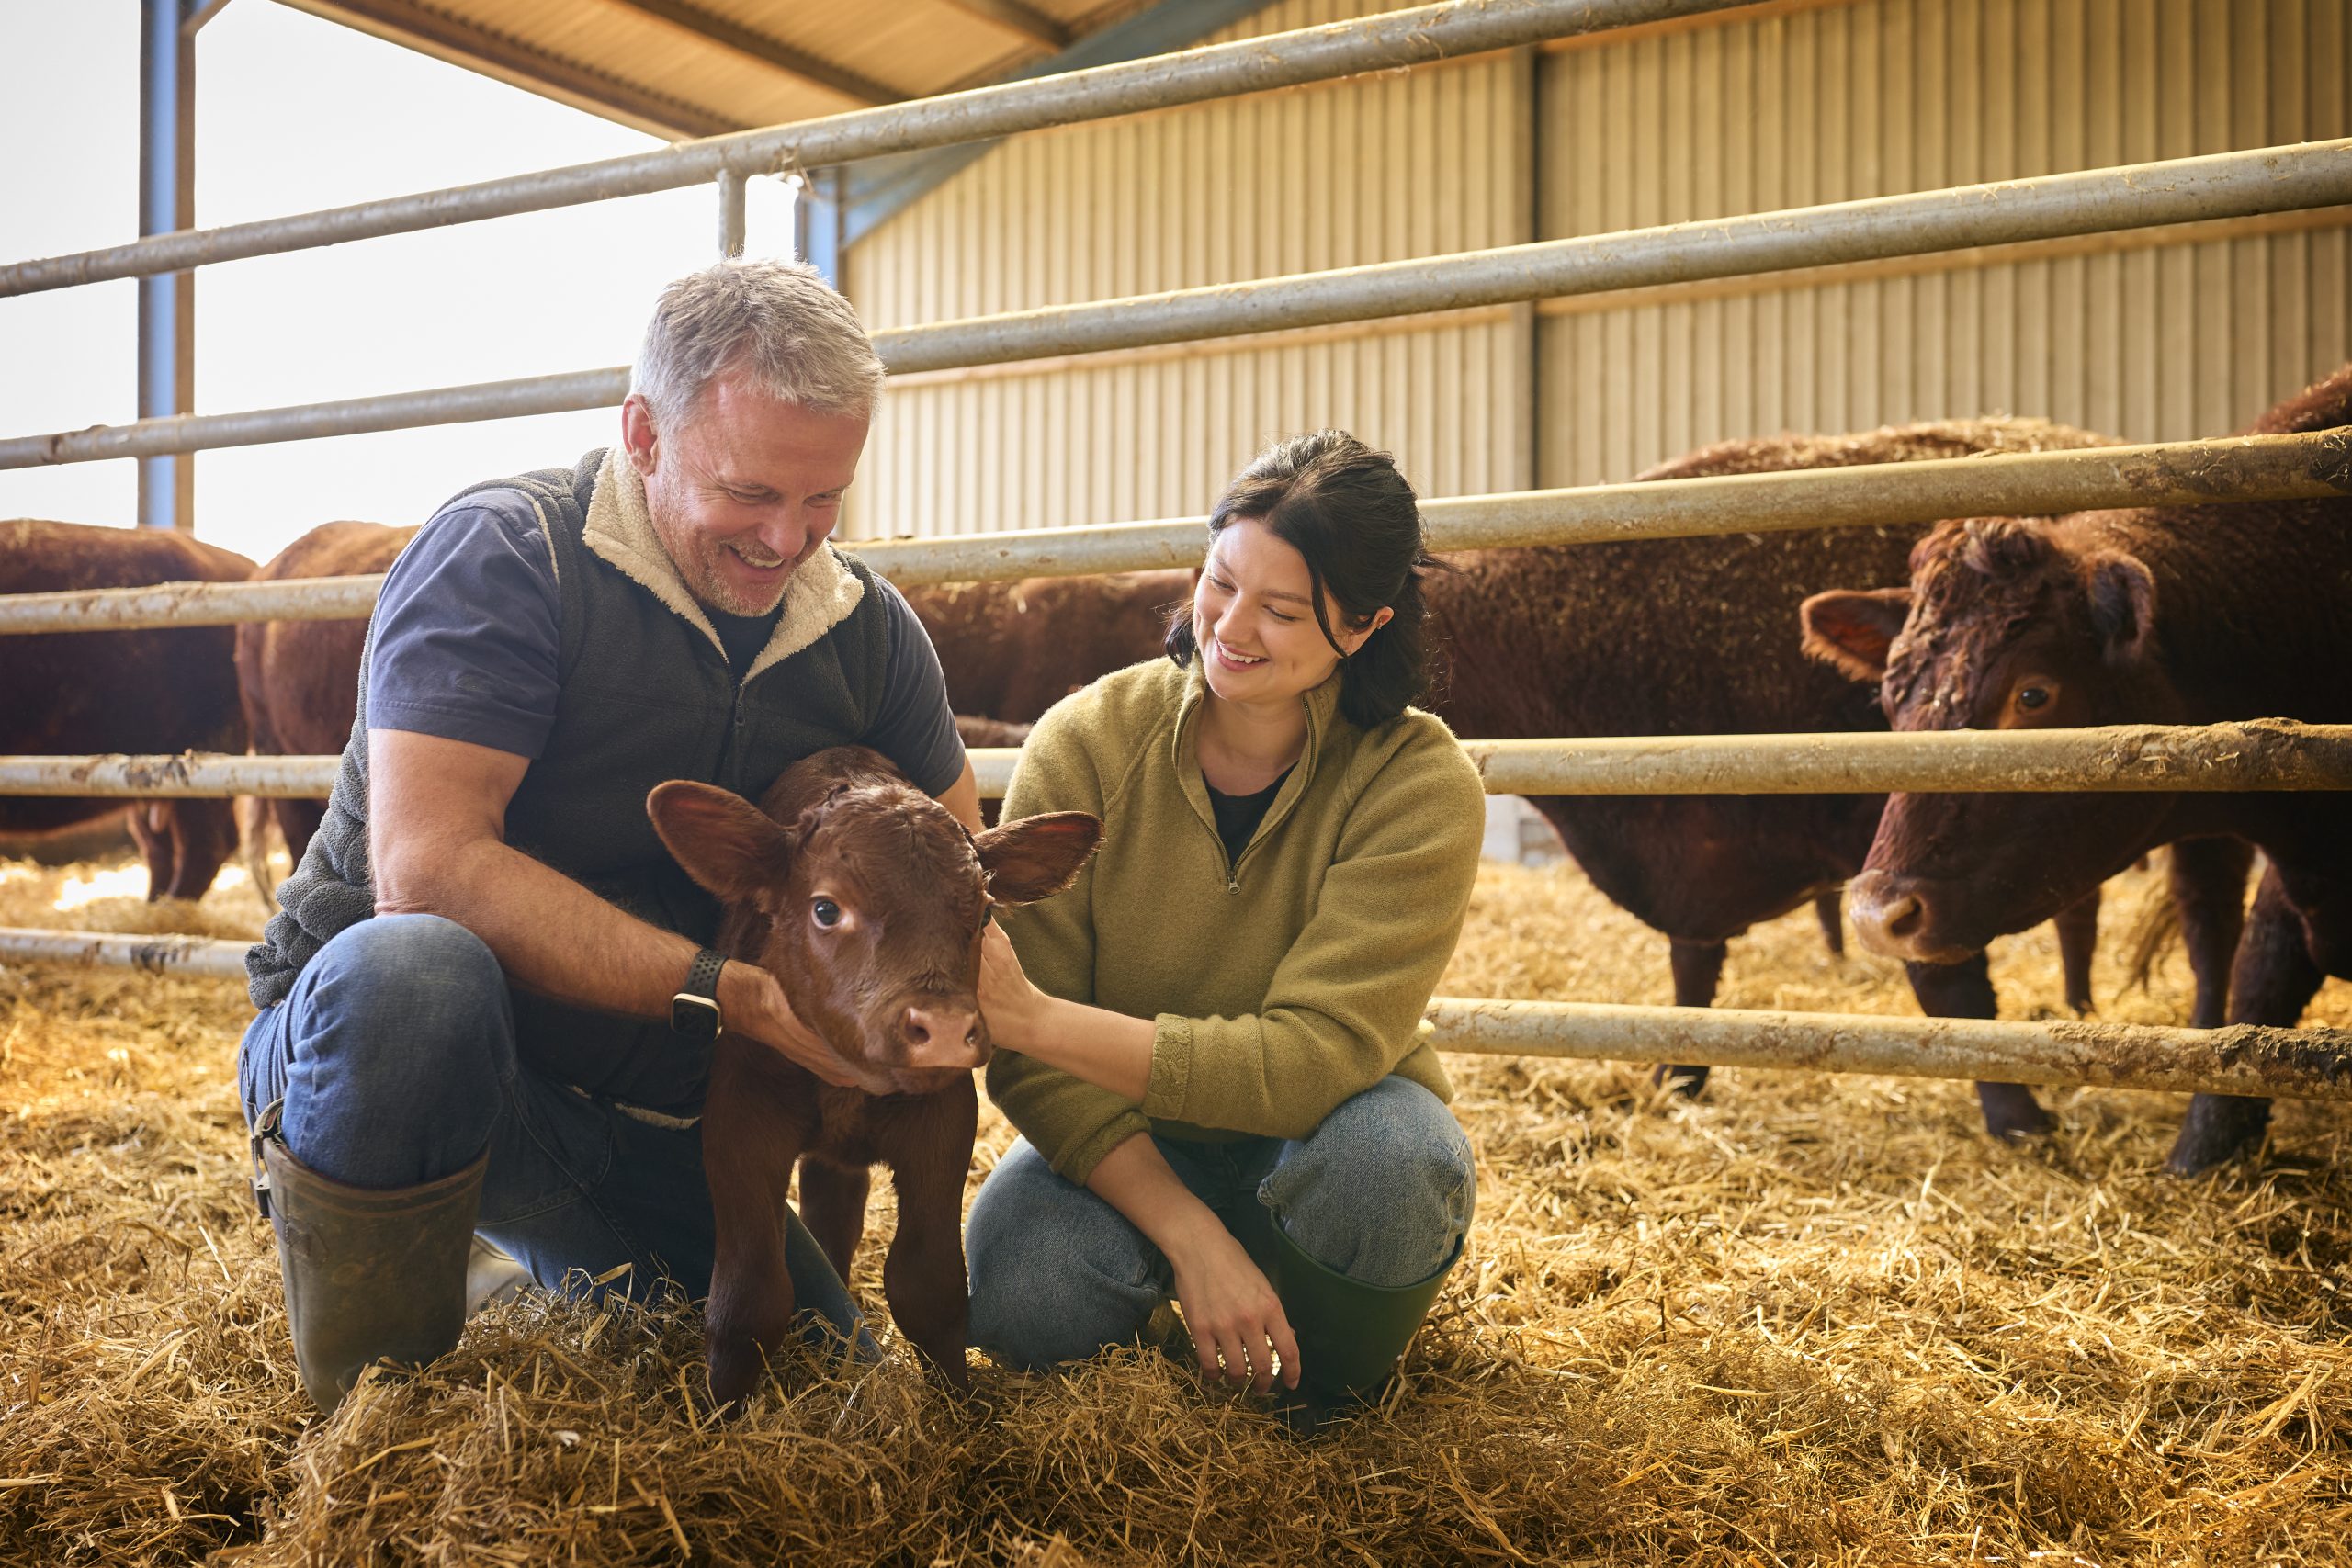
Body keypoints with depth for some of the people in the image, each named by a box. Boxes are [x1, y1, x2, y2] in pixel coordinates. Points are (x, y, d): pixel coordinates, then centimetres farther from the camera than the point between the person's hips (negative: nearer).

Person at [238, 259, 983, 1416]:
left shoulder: (868, 628, 2)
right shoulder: (504, 556, -18)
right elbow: (427, 867, -29)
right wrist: (734, 991, -34)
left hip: (641, 1125, 6)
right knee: (411, 972, -40)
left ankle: (545, 1276, 28)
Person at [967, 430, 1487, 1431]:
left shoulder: (1419, 785, -19)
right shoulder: (1086, 742, -15)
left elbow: (1314, 1057, -28)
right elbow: (1029, 1054, -17)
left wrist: (1038, 1018, -38)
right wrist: (1189, 1236, -29)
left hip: (1311, 1144, 0)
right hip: (1120, 1148, 1)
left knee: (1390, 1151, -35)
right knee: (1020, 1298, -30)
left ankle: (1331, 1388, -1)